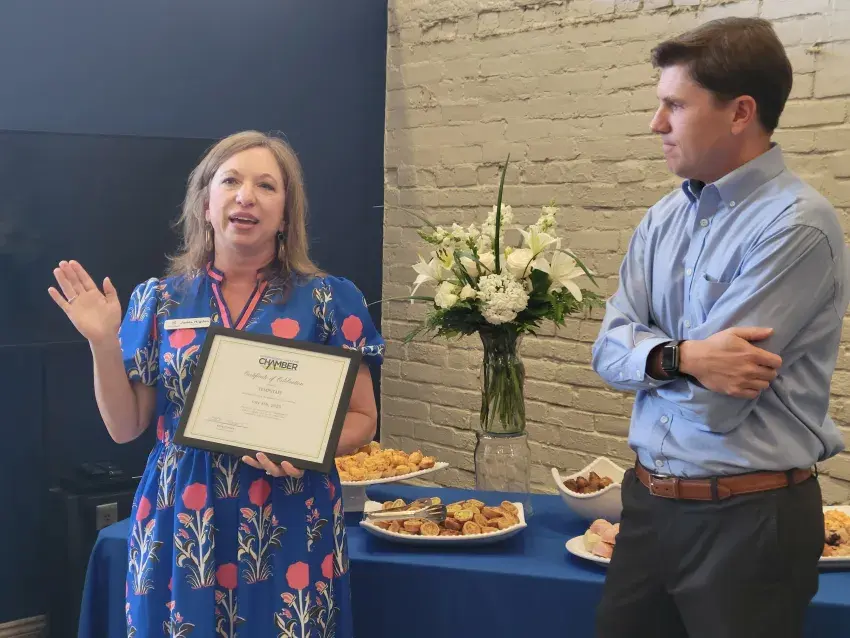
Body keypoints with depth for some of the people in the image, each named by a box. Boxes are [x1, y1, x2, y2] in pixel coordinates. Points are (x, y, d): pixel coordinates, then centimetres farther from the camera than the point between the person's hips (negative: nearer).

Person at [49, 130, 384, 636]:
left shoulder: (328, 299, -2)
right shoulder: (159, 300, 3)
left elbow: (362, 419, 2)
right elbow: (125, 427, 5)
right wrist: (103, 343, -8)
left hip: (289, 532, -1)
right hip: (180, 531, 2)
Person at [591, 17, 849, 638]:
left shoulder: (797, 224, -17)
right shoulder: (665, 218, 6)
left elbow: (712, 400, -22)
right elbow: (609, 349, -1)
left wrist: (648, 353, -3)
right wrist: (681, 357, -21)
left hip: (748, 522, -6)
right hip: (648, 503, 7)